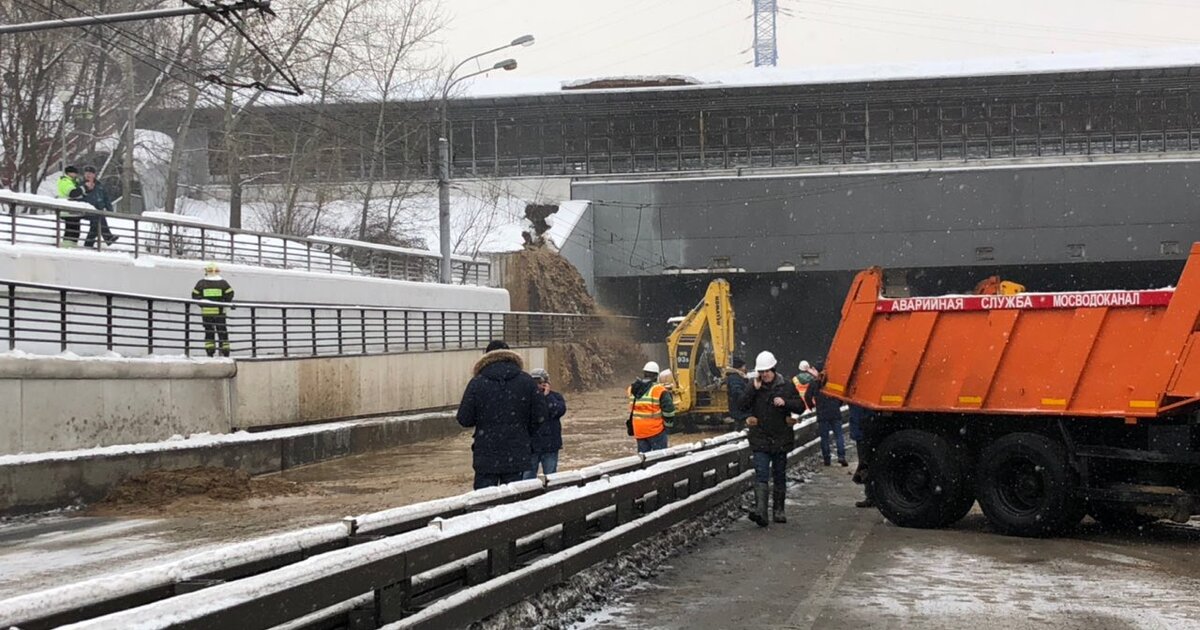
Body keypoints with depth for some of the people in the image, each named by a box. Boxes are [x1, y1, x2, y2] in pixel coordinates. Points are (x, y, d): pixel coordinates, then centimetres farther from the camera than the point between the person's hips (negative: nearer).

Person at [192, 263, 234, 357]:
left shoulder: (201, 283, 1)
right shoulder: (223, 283, 1)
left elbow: (195, 295, 0)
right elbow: (230, 294, -2)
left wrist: (202, 305, 10)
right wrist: (224, 304, 9)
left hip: (206, 311, 0)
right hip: (220, 311, 0)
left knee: (209, 331, 8)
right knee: (222, 331, 9)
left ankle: (210, 350, 0)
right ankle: (225, 351, 7)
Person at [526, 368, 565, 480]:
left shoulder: (555, 397, 4)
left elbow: (560, 411, -16)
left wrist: (548, 396, -13)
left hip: (550, 446, 0)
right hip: (530, 446, 0)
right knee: (528, 477, 3)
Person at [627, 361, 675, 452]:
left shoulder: (633, 390, 3)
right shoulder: (660, 391, -14)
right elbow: (669, 410, -13)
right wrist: (667, 424, 1)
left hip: (639, 431, 5)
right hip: (656, 431, -5)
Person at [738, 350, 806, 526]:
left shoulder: (786, 386, 1)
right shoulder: (753, 387, 3)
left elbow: (801, 407, 1)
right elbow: (742, 406, -7)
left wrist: (785, 402, -17)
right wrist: (754, 389, -16)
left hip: (781, 439, 1)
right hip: (760, 440, -1)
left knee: (780, 476, 11)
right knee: (761, 476, -13)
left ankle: (778, 510, 22)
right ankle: (760, 510, -23)